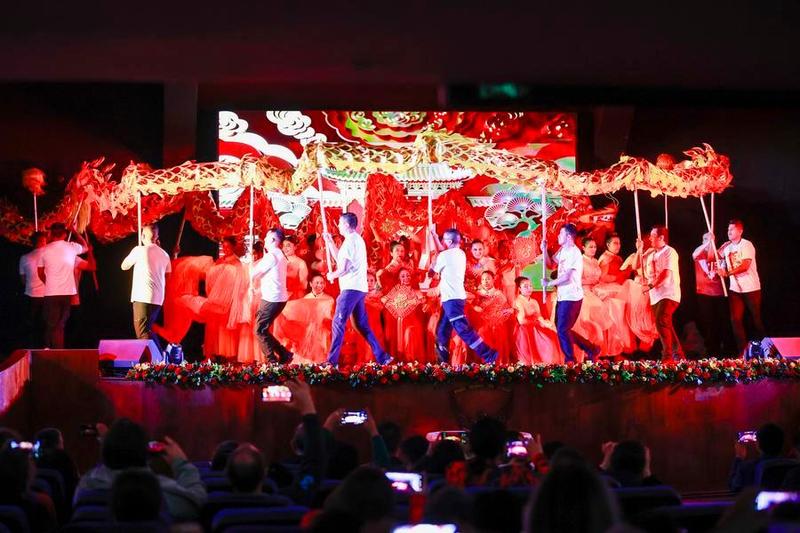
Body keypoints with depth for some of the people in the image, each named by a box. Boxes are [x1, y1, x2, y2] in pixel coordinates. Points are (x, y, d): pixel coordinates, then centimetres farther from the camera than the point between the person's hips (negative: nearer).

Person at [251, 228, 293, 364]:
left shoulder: (271, 256, -14)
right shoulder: (280, 255, 16)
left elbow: (254, 275, -7)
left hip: (271, 299, -9)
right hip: (280, 297, 9)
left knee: (261, 330, -5)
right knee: (263, 329, 13)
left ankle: (273, 361, -5)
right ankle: (284, 354, 11)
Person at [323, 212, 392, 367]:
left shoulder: (350, 241, -12)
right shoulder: (357, 239, 18)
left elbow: (343, 268, -17)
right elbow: (340, 258, 26)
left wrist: (332, 275, 1)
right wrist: (330, 242, 25)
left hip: (351, 288, -10)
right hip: (359, 288, 10)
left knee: (338, 323, -9)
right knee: (362, 325, 12)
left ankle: (332, 361, -11)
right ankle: (382, 357, 9)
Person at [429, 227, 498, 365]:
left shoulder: (444, 256, -11)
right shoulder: (461, 254, 12)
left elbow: (431, 273, 3)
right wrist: (433, 234, 34)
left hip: (451, 299, -9)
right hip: (457, 297, 9)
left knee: (463, 329, -12)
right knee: (442, 330, 16)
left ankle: (489, 355, -18)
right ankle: (443, 360, 22)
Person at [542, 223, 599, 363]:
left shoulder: (574, 253, -17)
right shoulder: (563, 250, 10)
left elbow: (567, 277, -22)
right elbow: (550, 264, 16)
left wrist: (549, 283, -12)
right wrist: (544, 250, 1)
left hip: (571, 297, -9)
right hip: (562, 296, 9)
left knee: (562, 330, -5)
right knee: (562, 329, 14)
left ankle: (570, 361, 6)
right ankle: (591, 349, 23)